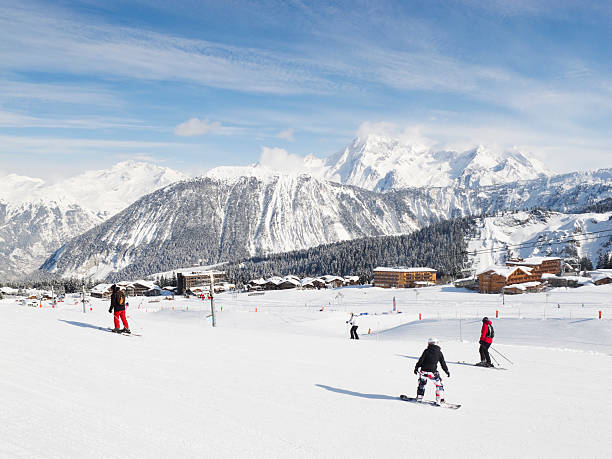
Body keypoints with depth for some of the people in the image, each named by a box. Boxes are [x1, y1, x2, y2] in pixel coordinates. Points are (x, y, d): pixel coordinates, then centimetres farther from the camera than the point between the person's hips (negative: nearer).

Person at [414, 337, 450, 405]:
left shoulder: (426, 351, -1)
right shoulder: (439, 353, 1)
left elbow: (421, 360, -3)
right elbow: (443, 364, 7)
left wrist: (416, 368, 6)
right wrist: (447, 371, 18)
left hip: (423, 371, 1)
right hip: (432, 372, -1)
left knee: (422, 383, 21)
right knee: (439, 384, 12)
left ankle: (419, 397, 24)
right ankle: (440, 400, 6)